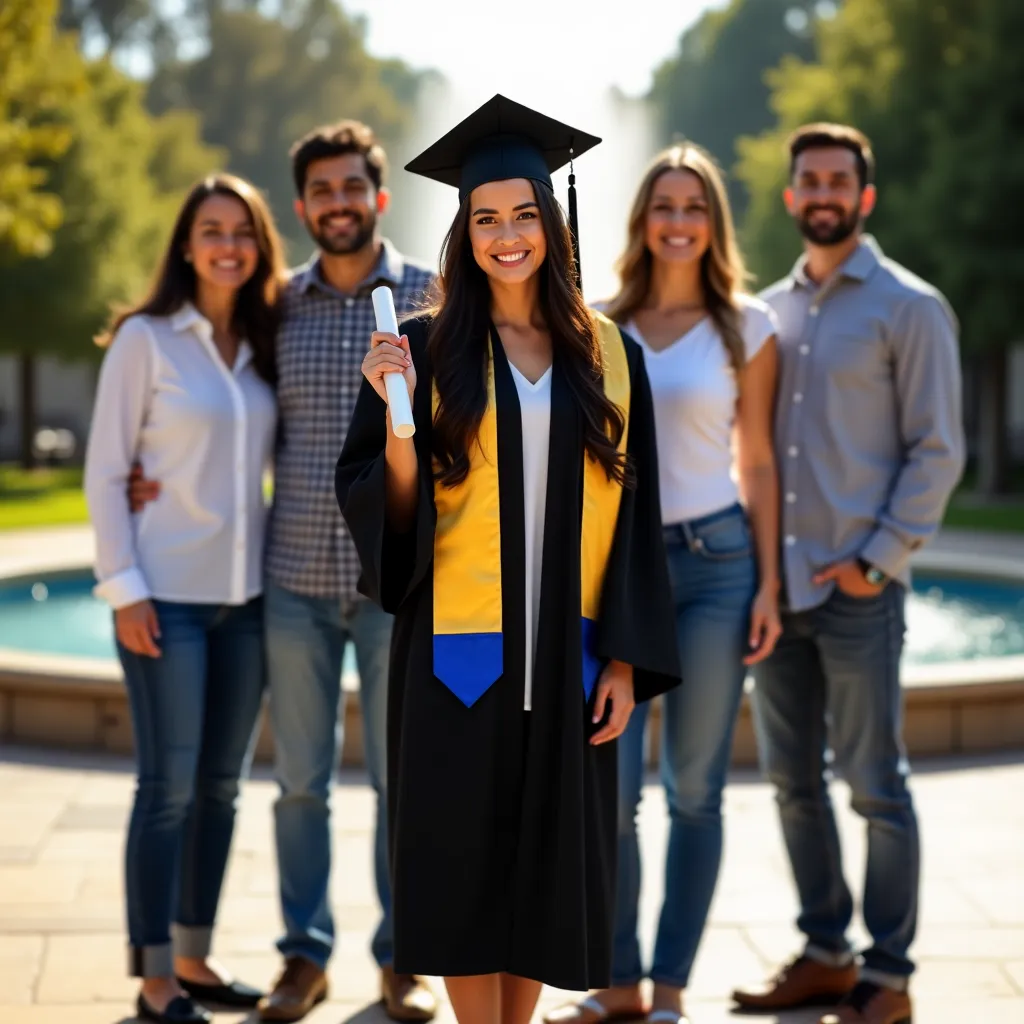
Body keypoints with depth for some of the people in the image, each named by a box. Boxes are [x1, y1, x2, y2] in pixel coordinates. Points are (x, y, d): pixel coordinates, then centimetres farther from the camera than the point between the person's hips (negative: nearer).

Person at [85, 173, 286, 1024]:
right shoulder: (144, 339, -5)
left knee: (222, 785, 9)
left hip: (246, 597, 5)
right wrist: (124, 588, -12)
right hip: (168, 595, -5)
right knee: (169, 785, -3)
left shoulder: (263, 345, 10)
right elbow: (104, 473, -6)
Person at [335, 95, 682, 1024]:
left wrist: (626, 659, -1)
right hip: (457, 650, -2)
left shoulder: (608, 354, 5)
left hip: (566, 650, 2)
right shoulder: (427, 348, -1)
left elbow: (631, 515, 5)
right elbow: (388, 508, -3)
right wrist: (399, 418, -20)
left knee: (548, 860, 9)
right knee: (465, 860, 3)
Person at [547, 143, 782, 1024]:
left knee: (695, 789, 4)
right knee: (607, 790, -2)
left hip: (715, 562, -1)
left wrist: (769, 583, -2)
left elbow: (759, 462, 4)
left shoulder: (747, 326, 4)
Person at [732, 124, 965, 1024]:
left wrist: (878, 558, -13)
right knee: (794, 781, 11)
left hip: (857, 588, -5)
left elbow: (937, 450, -6)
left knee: (875, 786, 0)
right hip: (774, 581, 6)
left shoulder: (909, 307, -2)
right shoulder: (768, 310, 14)